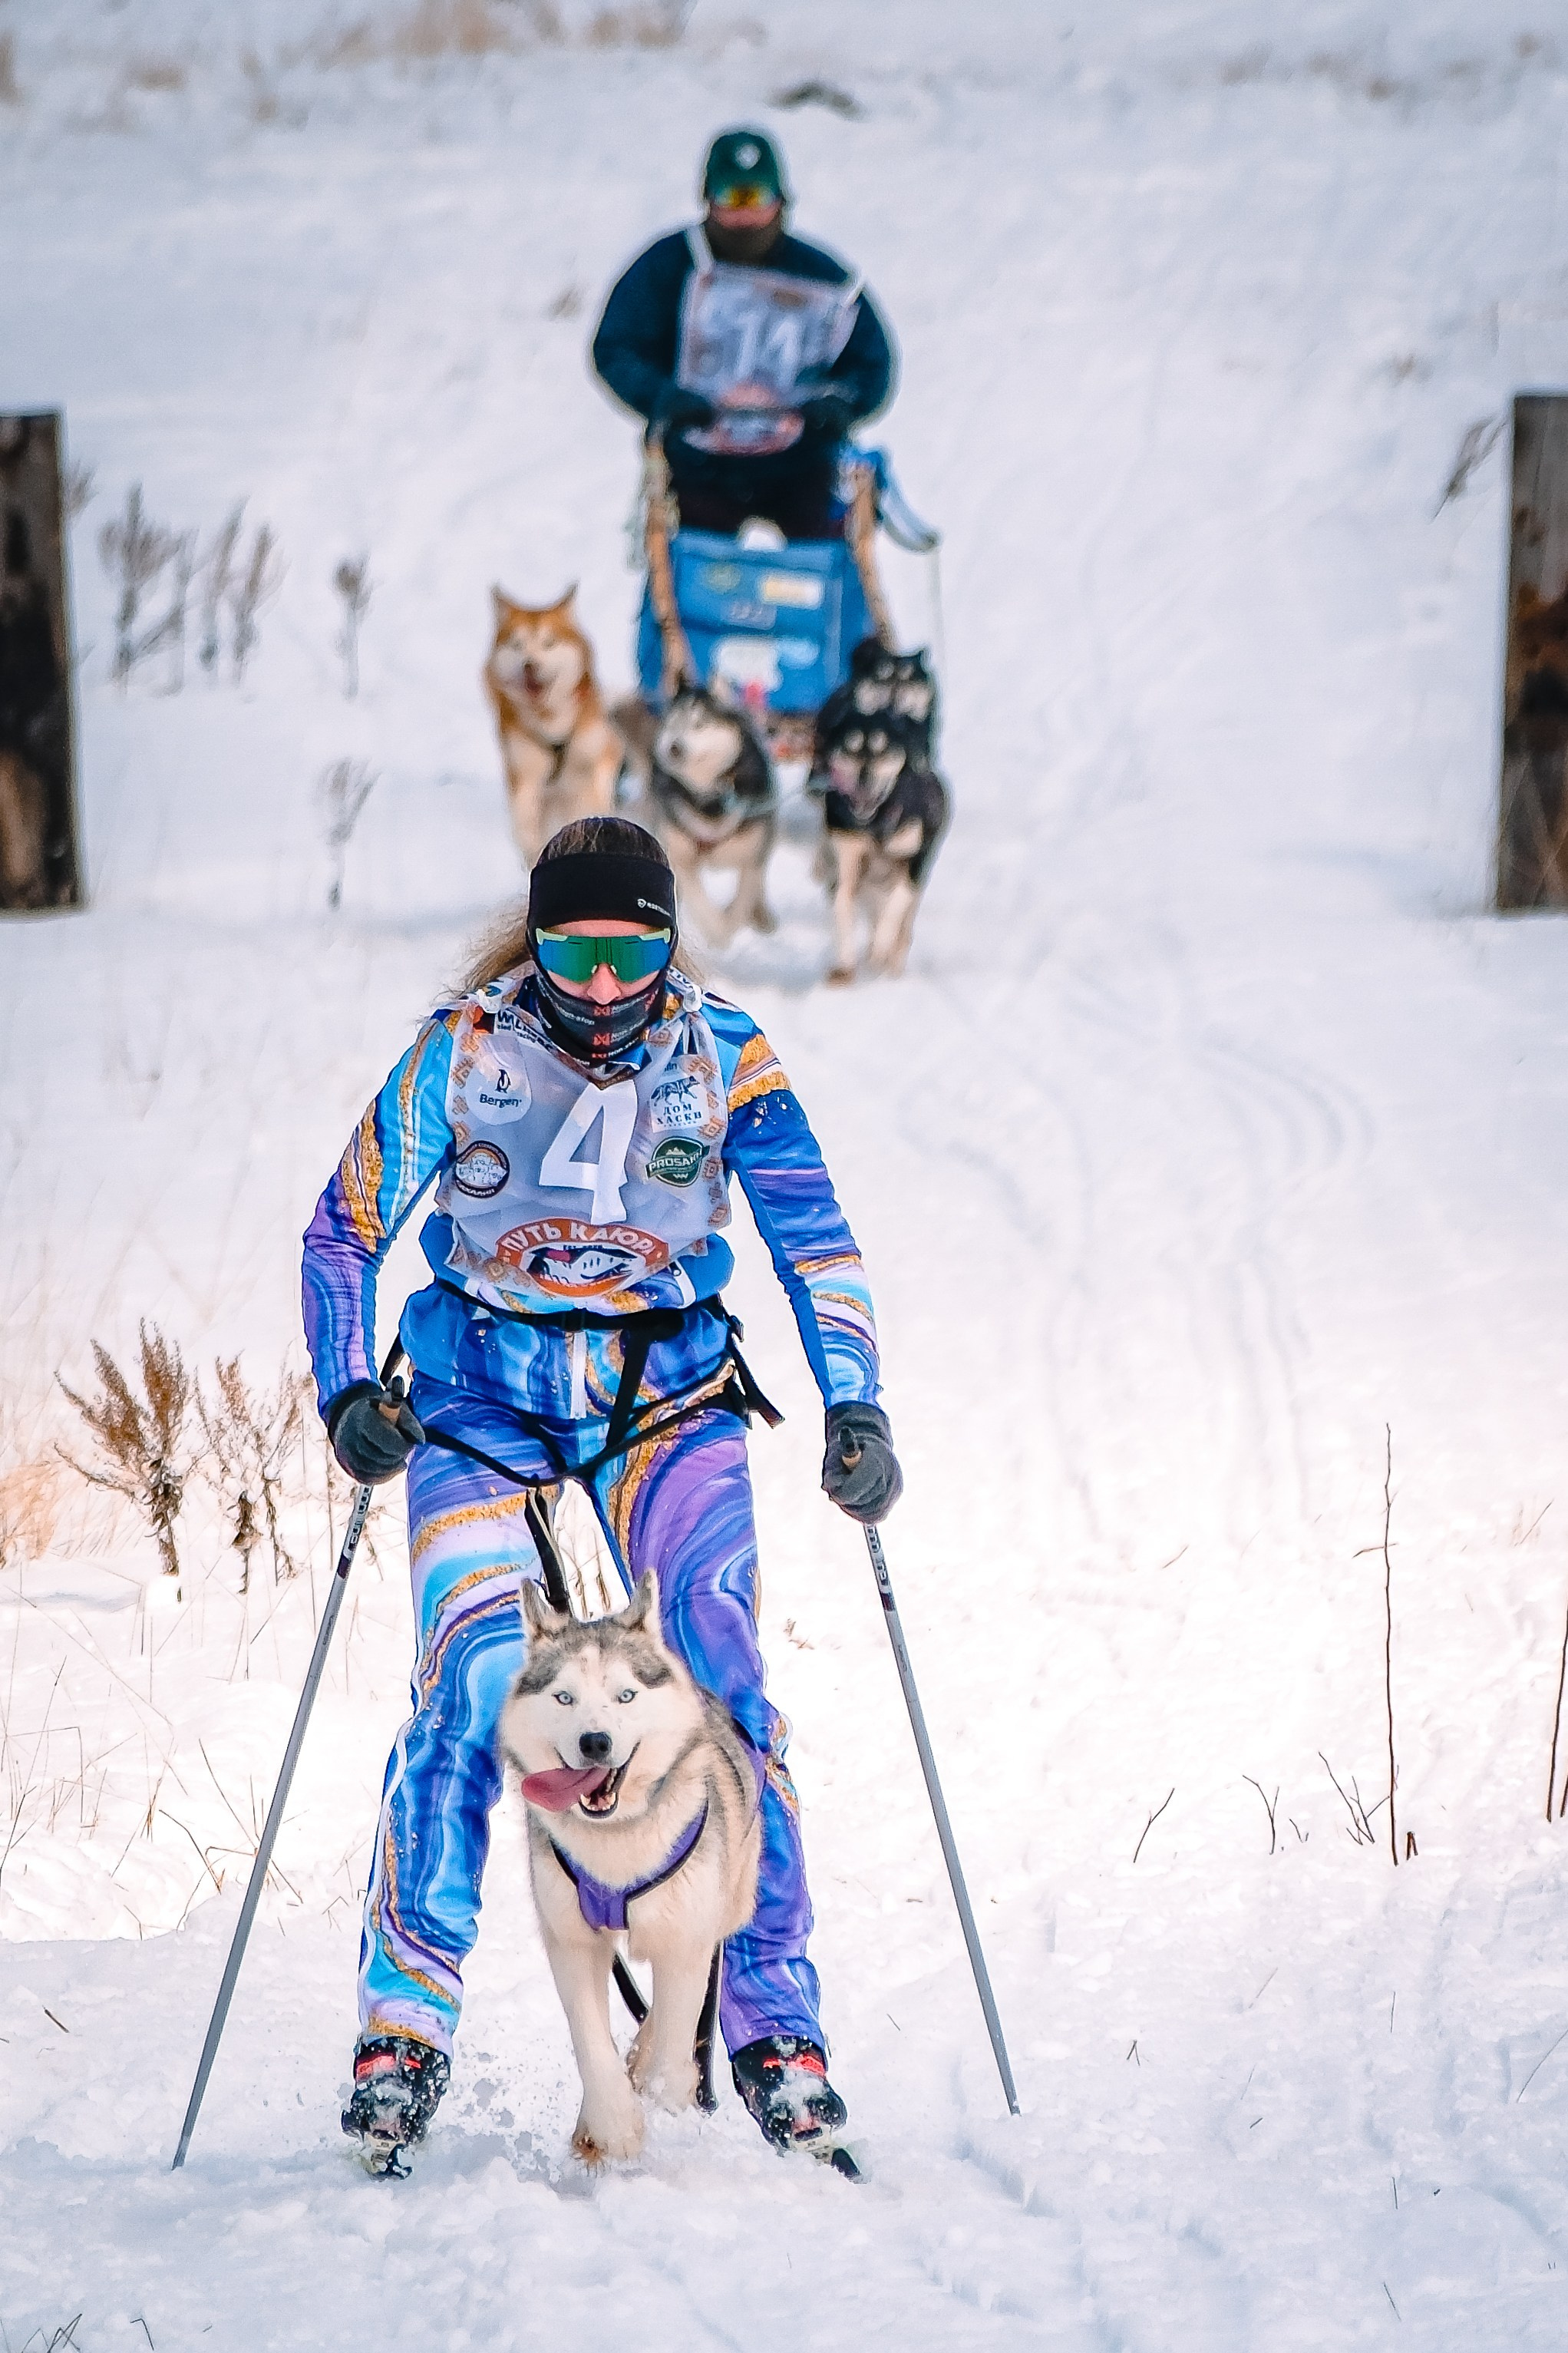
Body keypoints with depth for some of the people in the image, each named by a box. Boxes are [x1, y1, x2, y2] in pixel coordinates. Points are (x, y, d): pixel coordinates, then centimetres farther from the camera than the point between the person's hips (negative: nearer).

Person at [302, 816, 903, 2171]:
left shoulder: (723, 1058, -6)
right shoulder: (461, 1058, -8)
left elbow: (813, 1237, -6)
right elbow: (344, 1235, -2)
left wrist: (855, 1408, -18)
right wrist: (350, 1396, -16)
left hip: (668, 1397, 1)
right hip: (485, 1401, -1)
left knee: (723, 1682, -15)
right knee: (472, 1688, -18)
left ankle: (771, 2021, -9)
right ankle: (406, 2023, -9)